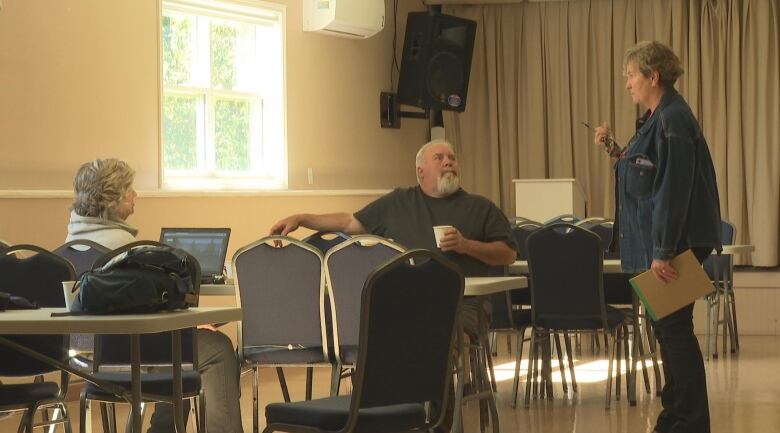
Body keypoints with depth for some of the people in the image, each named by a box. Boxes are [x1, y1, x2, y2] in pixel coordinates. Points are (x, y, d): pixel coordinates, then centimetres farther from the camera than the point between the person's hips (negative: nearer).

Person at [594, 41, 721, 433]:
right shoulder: (656, 118, 13)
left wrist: (663, 253, -23)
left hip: (675, 242, -10)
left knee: (674, 328, -5)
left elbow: (673, 190, -22)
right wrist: (616, 151, 9)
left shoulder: (673, 121, -17)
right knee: (666, 328, 14)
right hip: (659, 243, 10)